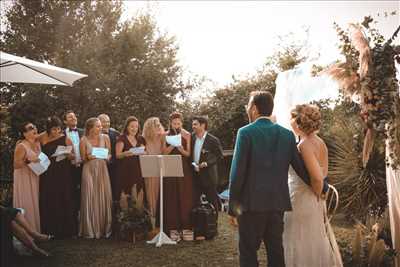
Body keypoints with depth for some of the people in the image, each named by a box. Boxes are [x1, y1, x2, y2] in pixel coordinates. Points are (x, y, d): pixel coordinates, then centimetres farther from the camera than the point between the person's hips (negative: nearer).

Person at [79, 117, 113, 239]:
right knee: (90, 199, -2)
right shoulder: (84, 140, 0)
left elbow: (110, 154, 9)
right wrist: (88, 157, -15)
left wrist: (107, 157, -12)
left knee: (104, 198, 0)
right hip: (89, 170, -2)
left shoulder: (105, 138, 5)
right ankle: (90, 230, 8)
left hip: (102, 169, 2)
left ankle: (104, 228, 10)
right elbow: (83, 159, 5)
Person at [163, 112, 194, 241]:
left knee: (185, 198, -2)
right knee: (172, 199, -2)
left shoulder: (186, 135, 4)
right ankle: (173, 228, 2)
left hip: (184, 169, 0)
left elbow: (189, 154, 2)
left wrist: (182, 149, -18)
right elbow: (164, 152, -1)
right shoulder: (166, 136, 7)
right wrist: (173, 144, -16)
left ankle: (186, 227, 4)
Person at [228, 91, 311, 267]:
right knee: (276, 251, 14)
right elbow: (301, 168, 6)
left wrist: (232, 208, -4)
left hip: (252, 203, -5)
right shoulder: (287, 134, 5)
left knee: (248, 253, 5)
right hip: (278, 203, 5)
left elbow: (237, 173, -11)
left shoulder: (245, 132, -8)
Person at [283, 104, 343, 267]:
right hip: (312, 200, 8)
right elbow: (324, 173, 12)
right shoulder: (319, 142, 4)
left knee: (303, 241, 6)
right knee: (315, 238, 20)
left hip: (302, 199, -8)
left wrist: (317, 195, -8)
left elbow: (317, 177, -25)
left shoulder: (305, 145, -21)